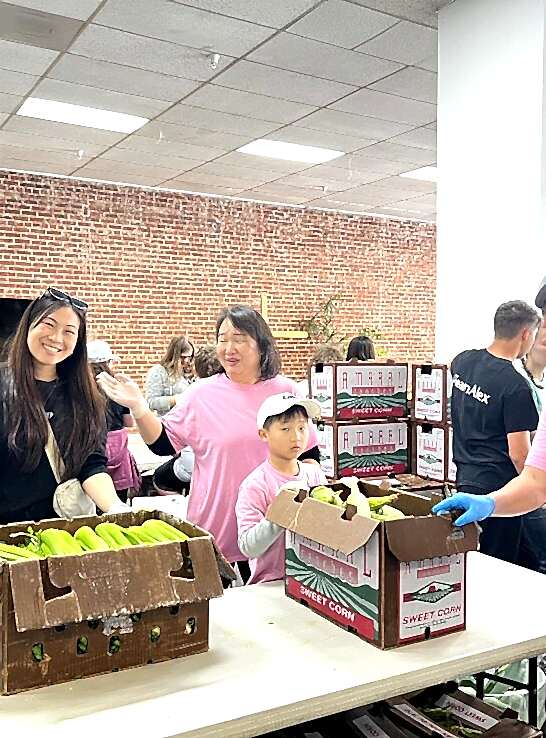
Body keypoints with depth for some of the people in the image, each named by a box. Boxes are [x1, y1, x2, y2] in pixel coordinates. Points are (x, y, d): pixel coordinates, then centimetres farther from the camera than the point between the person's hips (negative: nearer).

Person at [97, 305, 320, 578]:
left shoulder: (285, 390, 1)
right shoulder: (202, 393, -1)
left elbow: (309, 453, 9)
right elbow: (163, 443, 2)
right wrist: (138, 407, -11)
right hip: (215, 530, -1)